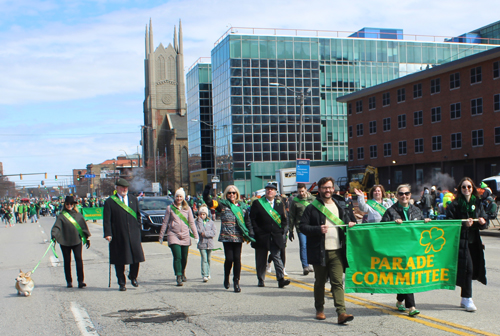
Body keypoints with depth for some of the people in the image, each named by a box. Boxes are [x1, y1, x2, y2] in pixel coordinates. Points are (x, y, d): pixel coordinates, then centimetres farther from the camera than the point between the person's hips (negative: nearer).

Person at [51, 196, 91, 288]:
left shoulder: (78, 215, 8)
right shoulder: (61, 216, 1)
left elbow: (84, 226, 13)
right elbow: (56, 227, -9)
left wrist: (87, 238, 14)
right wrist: (54, 236, -26)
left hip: (77, 241, 0)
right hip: (65, 242, 0)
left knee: (79, 259, -10)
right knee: (67, 261, 6)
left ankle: (80, 281, -10)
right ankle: (69, 281, 14)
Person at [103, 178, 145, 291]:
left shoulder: (133, 199, 12)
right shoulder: (110, 202, 0)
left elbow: (138, 215, 16)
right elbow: (107, 220, -4)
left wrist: (138, 228, 9)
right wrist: (108, 234, -12)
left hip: (133, 235, 3)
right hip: (118, 236, -3)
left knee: (136, 257, 1)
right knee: (119, 261, 4)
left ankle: (133, 277, 25)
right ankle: (121, 283, 16)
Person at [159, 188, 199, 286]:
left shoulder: (187, 208, 8)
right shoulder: (170, 208, 3)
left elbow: (192, 223, 11)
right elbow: (165, 223, 7)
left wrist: (196, 236, 6)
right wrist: (161, 236, 8)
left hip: (185, 236, 2)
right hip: (173, 235, -2)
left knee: (184, 257, 10)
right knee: (177, 257, -13)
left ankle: (183, 273, 35)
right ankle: (178, 278, -12)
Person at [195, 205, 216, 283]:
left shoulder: (210, 222, 5)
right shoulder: (197, 222, 1)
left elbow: (214, 232, -2)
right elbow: (199, 231, -13)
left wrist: (205, 233, -13)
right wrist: (200, 221, -13)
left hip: (209, 243, 2)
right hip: (202, 244, -2)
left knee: (208, 259, 12)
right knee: (204, 259, -11)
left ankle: (208, 274, 26)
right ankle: (204, 275, -13)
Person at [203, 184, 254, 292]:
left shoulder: (242, 206, 12)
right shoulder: (222, 204, 4)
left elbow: (247, 221, 16)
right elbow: (209, 202, -7)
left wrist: (250, 234, 8)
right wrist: (207, 192, -22)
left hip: (238, 237, 2)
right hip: (226, 237, -2)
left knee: (237, 259, -1)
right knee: (229, 258, -7)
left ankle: (236, 282, 10)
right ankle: (226, 278, 19)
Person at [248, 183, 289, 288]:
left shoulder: (280, 203, 10)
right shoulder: (257, 203, 3)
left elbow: (284, 218, 12)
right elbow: (252, 219, -1)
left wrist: (281, 231, 2)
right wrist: (257, 231, -8)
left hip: (276, 236, 1)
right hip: (262, 237, -1)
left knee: (277, 257, -6)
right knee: (261, 260, 7)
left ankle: (281, 279, -10)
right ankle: (261, 280, 17)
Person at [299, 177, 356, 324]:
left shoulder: (340, 207, 15)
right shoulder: (312, 208, 0)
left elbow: (345, 223, 24)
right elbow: (303, 226, -4)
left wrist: (350, 225, 1)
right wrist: (318, 229, -18)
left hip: (337, 251, 2)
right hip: (319, 252, -2)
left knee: (338, 282, -6)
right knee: (320, 282, 10)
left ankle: (341, 312, -12)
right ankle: (319, 310, 24)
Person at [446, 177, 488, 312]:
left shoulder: (477, 203, 11)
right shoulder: (454, 205, -5)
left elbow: (485, 219, 13)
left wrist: (483, 222, -9)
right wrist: (464, 224, -21)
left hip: (474, 240, 5)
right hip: (461, 241, -5)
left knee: (474, 268, 8)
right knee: (467, 267, -11)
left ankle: (464, 298, 21)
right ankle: (467, 299, -2)